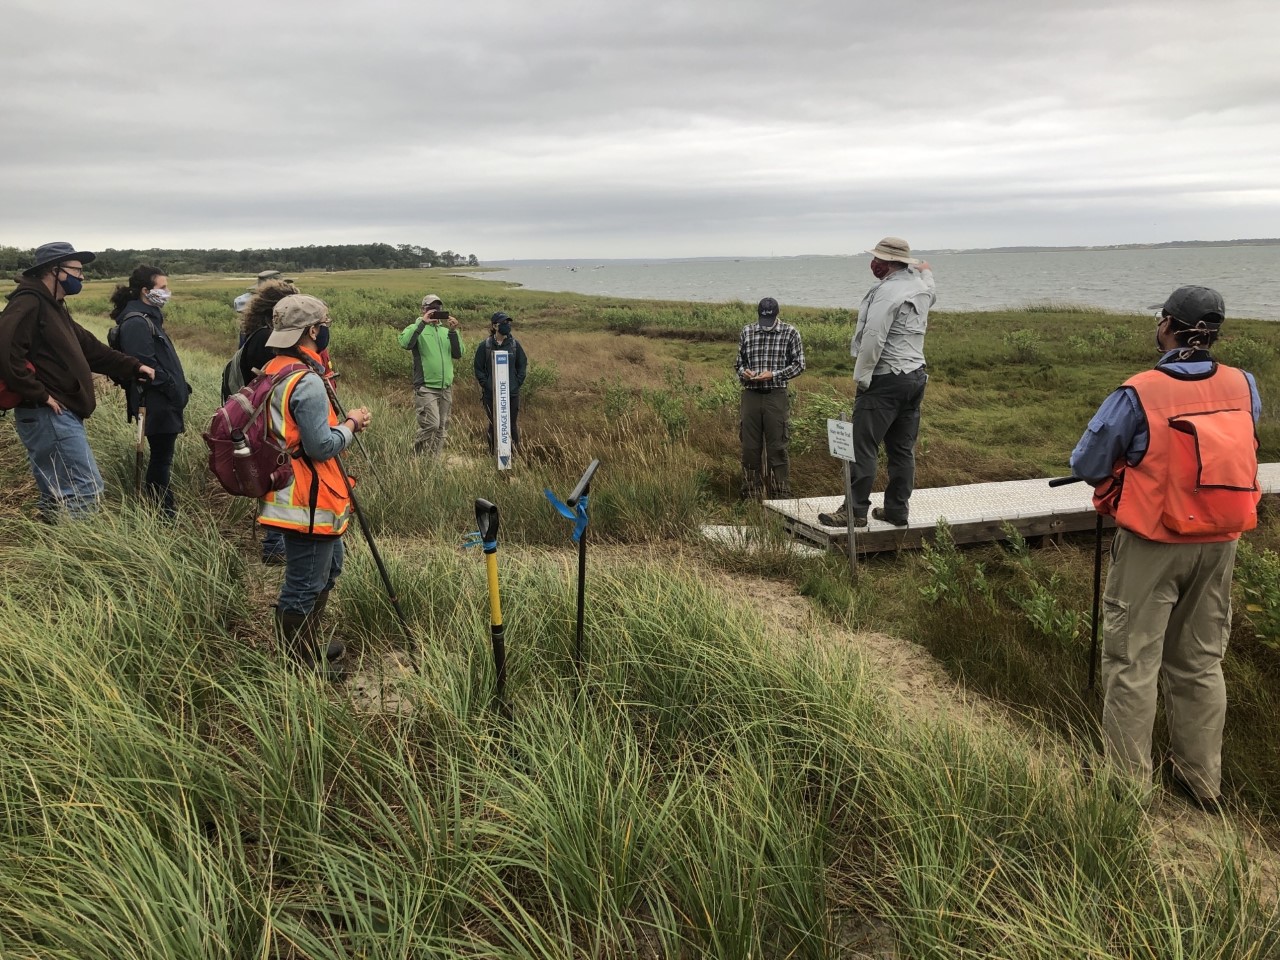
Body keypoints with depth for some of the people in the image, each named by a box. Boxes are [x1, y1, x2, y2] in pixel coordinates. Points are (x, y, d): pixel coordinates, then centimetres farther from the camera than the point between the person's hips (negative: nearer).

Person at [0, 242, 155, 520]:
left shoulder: (53, 307, 20)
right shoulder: (29, 303, -13)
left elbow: (90, 347, 24)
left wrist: (133, 366, 19)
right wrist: (40, 394, -22)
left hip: (57, 416, 11)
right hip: (49, 415, -11)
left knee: (58, 495, 15)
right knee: (86, 489, -12)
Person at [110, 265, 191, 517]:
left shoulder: (149, 317, 17)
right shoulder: (136, 322, -15)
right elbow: (146, 366, -22)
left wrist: (180, 388, 13)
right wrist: (176, 391, -17)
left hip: (164, 403, 10)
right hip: (158, 404, -10)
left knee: (162, 457, 15)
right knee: (161, 458, -3)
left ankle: (163, 511, 23)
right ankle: (164, 513, 4)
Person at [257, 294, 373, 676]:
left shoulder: (274, 372, 10)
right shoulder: (307, 381, -22)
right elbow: (321, 445, -22)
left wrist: (344, 421, 12)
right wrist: (351, 424, -6)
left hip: (291, 495, 11)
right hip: (308, 502, -11)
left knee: (328, 567, 25)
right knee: (305, 586, 2)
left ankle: (308, 647, 37)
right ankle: (299, 665, 16)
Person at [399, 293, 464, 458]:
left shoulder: (446, 330, 14)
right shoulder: (417, 328, 1)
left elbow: (458, 354, 3)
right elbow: (405, 343, -21)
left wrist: (453, 332, -8)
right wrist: (422, 323, -20)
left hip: (446, 388, 6)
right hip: (426, 387, -6)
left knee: (442, 428, 8)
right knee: (431, 424, -17)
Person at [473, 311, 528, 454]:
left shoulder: (515, 344, 4)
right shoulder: (485, 346, -1)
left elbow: (523, 365, 10)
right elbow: (478, 368, 3)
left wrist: (518, 382, 0)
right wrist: (486, 385, -5)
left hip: (512, 393, 1)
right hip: (491, 394, -1)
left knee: (512, 425, 4)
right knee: (493, 425, 6)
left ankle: (514, 452, 14)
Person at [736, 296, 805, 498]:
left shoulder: (790, 332, 0)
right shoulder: (747, 332, 8)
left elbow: (799, 364, 0)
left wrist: (773, 374, -13)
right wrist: (743, 372, -8)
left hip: (775, 396, -3)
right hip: (750, 395, 3)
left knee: (777, 448, -1)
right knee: (749, 448, 5)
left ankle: (781, 496, 7)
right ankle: (750, 495, 16)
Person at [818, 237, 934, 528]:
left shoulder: (887, 291, -16)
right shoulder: (921, 287, 11)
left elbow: (874, 339, -21)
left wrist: (861, 377, -15)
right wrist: (926, 272, 50)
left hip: (885, 380, -9)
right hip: (916, 375, 9)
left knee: (863, 446, -6)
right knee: (903, 448, 10)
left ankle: (855, 511, -5)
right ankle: (898, 509, 15)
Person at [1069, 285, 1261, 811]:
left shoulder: (1138, 394, -19)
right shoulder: (1245, 387, -4)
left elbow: (1085, 464, -12)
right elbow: (1240, 450, 12)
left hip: (1152, 546, -5)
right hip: (1218, 546, 5)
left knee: (1132, 664, 7)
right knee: (1201, 663, 17)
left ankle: (1128, 783, 16)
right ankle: (1202, 782, 29)